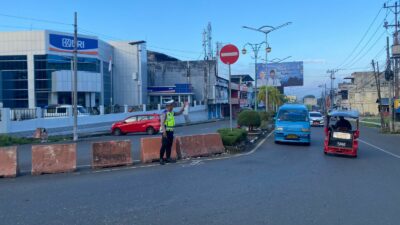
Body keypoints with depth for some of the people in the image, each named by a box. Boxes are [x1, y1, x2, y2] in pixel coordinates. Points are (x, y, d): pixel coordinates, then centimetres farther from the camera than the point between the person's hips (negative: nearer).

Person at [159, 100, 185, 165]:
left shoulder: (172, 112, 12)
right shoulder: (164, 113, -13)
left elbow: (179, 113, 25)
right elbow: (162, 122, -20)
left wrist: (183, 107, 12)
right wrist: (164, 131, -28)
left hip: (171, 131, 8)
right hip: (166, 131, -8)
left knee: (169, 145, 10)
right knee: (164, 145, -7)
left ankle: (168, 158, 18)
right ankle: (161, 159, -1)